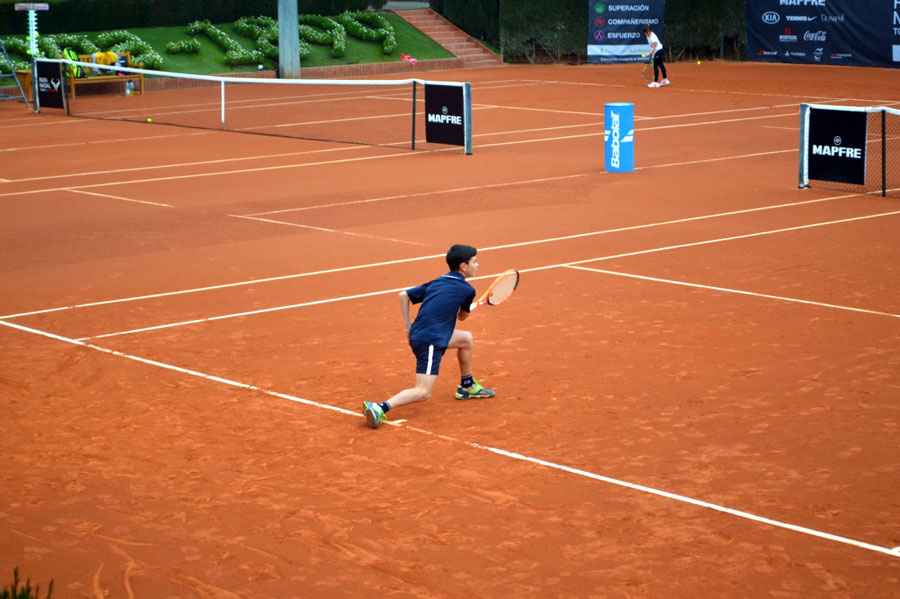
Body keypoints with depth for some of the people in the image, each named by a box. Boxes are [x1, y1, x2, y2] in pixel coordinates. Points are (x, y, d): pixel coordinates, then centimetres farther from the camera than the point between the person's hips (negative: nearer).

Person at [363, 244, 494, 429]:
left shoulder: (436, 282, 16)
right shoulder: (467, 290, -2)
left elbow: (404, 295, 12)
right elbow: (462, 317, 15)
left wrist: (408, 326, 15)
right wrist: (468, 306, 37)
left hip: (416, 335, 9)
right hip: (430, 342, -9)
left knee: (466, 338, 28)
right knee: (423, 393, -12)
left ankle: (467, 386, 41)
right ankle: (381, 408, -29)